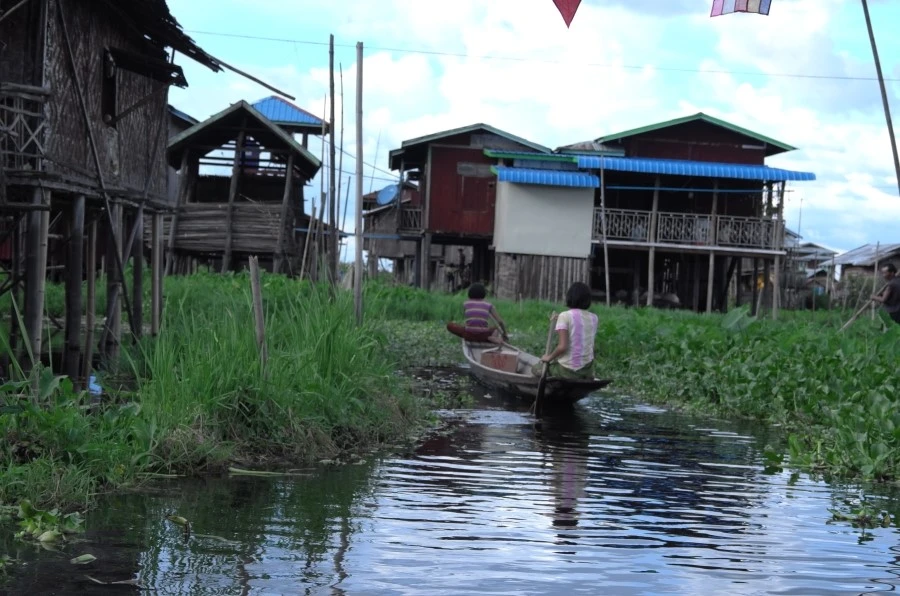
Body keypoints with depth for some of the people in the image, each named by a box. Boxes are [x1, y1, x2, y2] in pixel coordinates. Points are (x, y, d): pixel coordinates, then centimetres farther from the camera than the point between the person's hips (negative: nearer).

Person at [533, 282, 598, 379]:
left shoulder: (565, 316, -12)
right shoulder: (593, 318, 4)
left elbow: (562, 347, -20)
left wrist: (549, 357, -1)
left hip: (567, 371, -4)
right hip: (588, 371, 4)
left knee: (535, 368, 21)